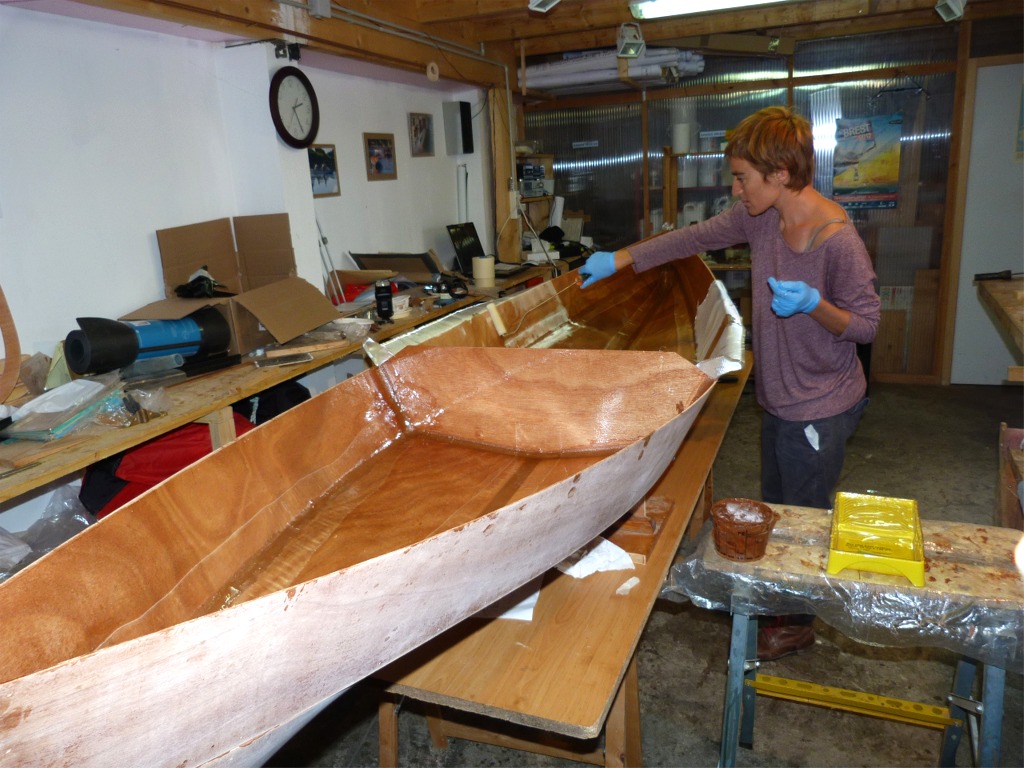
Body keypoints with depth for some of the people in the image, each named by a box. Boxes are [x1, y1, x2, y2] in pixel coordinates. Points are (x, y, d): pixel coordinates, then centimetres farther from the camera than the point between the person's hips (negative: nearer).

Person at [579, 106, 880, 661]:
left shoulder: (838, 240, -26)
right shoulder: (759, 216, -5)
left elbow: (867, 325, -17)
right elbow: (694, 238, 2)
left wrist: (813, 304, -35)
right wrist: (618, 259, -1)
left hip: (819, 408, -8)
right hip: (777, 398, 8)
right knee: (774, 508, 23)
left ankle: (799, 622, 32)